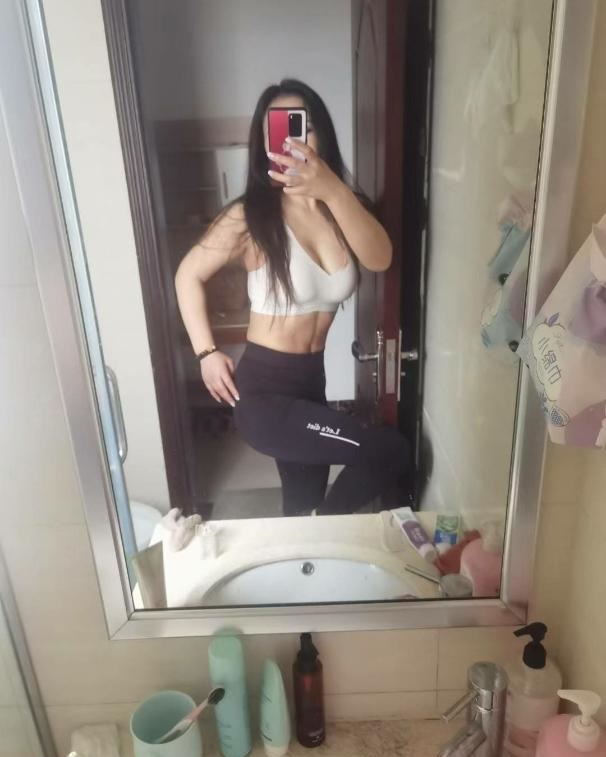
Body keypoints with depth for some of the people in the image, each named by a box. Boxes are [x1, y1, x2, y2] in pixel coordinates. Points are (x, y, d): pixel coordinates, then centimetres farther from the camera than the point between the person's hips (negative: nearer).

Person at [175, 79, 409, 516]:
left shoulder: (337, 210, 2)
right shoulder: (250, 217, -13)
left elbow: (379, 259, -20)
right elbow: (189, 275, -1)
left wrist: (334, 190, -36)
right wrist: (207, 353, -6)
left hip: (310, 382, 6)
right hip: (264, 391, -6)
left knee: (307, 501, 20)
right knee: (391, 451, -9)